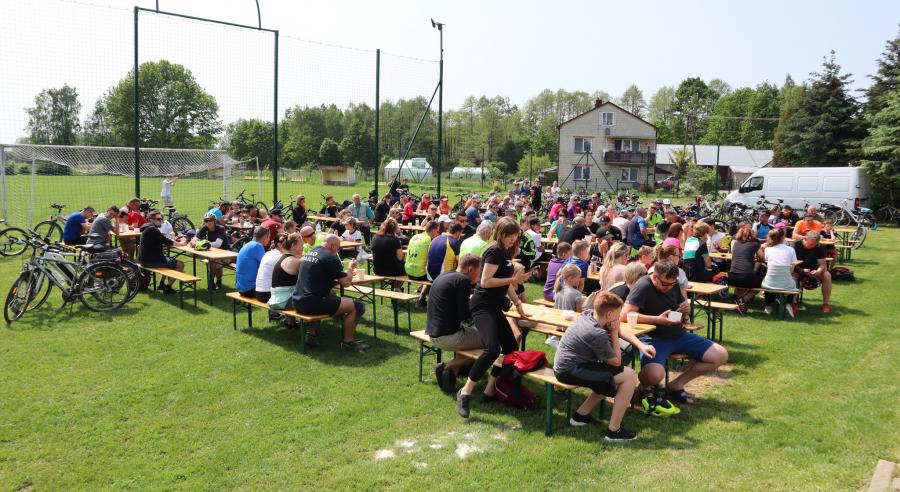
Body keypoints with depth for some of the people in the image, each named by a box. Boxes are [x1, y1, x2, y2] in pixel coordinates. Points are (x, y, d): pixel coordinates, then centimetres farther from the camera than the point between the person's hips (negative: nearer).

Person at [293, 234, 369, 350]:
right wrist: (351, 268, 11)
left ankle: (311, 335, 30)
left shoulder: (309, 253, 15)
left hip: (298, 302, 9)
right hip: (312, 304, -9)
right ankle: (348, 341, 10)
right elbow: (346, 283, -8)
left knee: (331, 295, 36)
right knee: (357, 306, -2)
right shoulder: (330, 257, -11)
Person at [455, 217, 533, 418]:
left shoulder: (506, 252, 16)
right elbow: (485, 281, -20)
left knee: (511, 348, 9)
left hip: (494, 307, 10)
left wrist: (518, 304, 18)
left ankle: (490, 391, 16)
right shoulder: (495, 251, -13)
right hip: (483, 306, -10)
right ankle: (465, 392, -18)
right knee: (492, 349, -26)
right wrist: (514, 279, -18)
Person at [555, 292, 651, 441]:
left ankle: (581, 415, 26)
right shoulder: (597, 334, -24)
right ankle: (614, 431, -3)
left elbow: (620, 330, 15)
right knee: (630, 376, -9)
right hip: (570, 371, -9)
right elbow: (616, 361, -8)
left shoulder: (588, 314, 2)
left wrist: (641, 345, 5)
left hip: (563, 366, 9)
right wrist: (614, 334, -4)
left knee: (610, 377, 25)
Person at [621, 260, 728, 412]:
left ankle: (676, 385, 11)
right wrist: (658, 319, -27)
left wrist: (686, 308, -3)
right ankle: (645, 389, 3)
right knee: (654, 374, -38)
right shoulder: (643, 286, -17)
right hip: (654, 338, -8)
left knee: (721, 355, 1)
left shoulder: (673, 285, 6)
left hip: (678, 335, 8)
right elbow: (624, 316, -27)